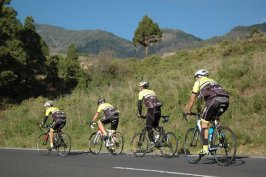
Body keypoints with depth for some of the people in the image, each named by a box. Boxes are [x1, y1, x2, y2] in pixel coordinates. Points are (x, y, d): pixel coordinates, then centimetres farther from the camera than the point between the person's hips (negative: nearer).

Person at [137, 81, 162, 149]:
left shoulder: (141, 93, 9)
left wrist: (139, 114, 8)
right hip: (158, 109, 6)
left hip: (151, 109, -6)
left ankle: (152, 142, -7)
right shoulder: (152, 91, 28)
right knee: (156, 126, 20)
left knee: (149, 126, 1)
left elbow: (139, 104, 1)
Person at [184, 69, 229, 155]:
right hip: (225, 100, 6)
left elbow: (192, 98, 23)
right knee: (215, 118, 32)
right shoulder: (213, 81, 39)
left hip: (214, 100, -6)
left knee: (204, 123, 5)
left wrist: (188, 111, 34)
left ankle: (205, 149, 0)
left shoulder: (198, 82, 22)